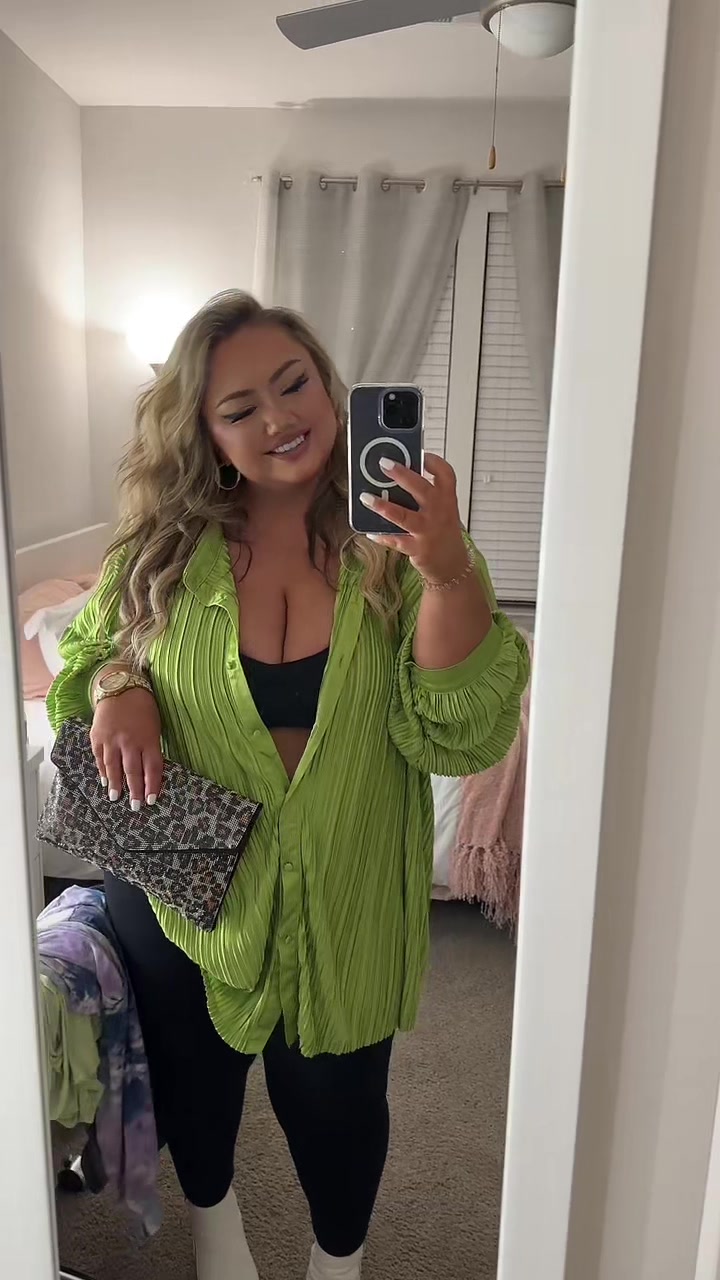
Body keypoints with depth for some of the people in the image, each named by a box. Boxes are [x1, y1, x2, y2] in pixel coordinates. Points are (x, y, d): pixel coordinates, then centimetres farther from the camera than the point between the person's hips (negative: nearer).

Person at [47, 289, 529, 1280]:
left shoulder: (397, 547, -15)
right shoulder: (165, 550, -10)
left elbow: (460, 738, -22)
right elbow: (89, 655, 5)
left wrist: (451, 574, -36)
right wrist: (115, 693, -19)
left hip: (338, 901, -1)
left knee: (336, 1102, 21)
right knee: (195, 1075, 26)